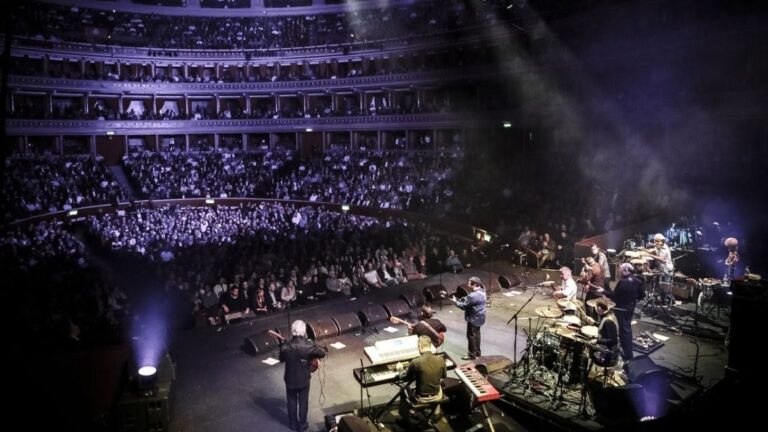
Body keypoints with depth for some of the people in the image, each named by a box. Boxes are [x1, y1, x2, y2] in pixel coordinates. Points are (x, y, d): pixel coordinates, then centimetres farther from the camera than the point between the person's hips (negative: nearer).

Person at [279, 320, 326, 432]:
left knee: (292, 401, 22)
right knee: (303, 402, 19)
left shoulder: (285, 347, -22)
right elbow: (322, 353, -9)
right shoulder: (309, 345, -25)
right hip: (304, 379, -1)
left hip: (290, 379, 1)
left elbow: (281, 360, -2)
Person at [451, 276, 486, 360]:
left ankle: (472, 355, 14)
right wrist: (462, 299, 3)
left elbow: (464, 306, -22)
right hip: (479, 318, 10)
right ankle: (477, 352, 34)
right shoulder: (481, 291, 1)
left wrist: (455, 301, -8)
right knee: (476, 334, 22)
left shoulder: (473, 296, -31)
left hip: (474, 319, -10)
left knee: (471, 336, 3)